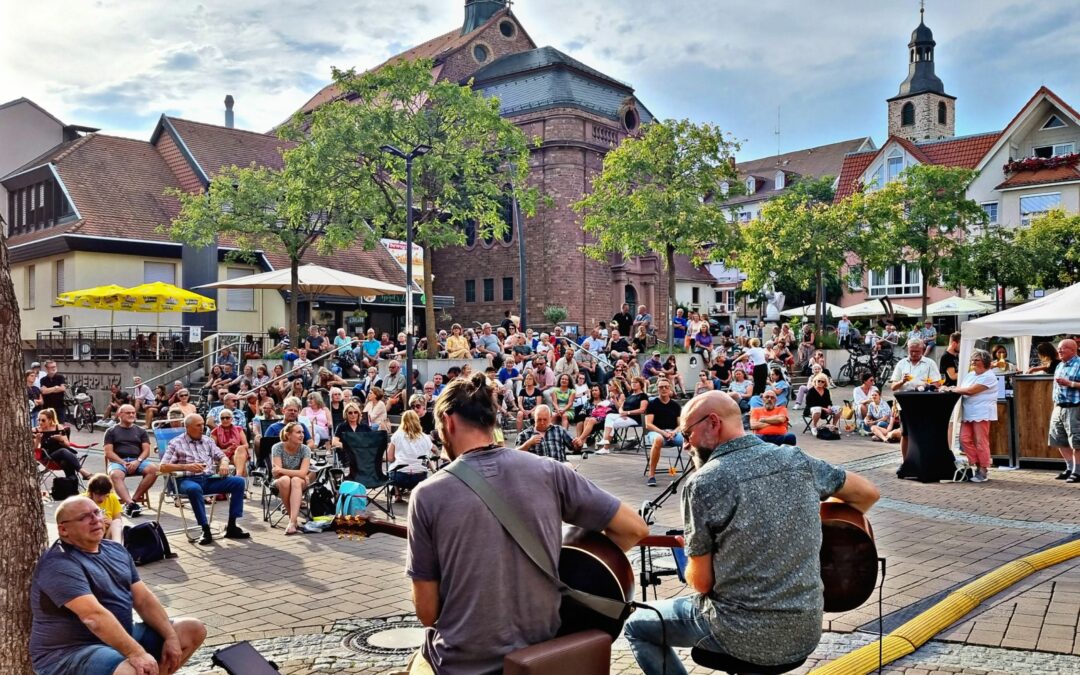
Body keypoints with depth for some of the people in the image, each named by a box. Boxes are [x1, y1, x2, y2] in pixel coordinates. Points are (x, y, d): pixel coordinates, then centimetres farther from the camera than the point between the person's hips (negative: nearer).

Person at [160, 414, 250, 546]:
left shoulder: (208, 441, 20)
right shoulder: (176, 443, 5)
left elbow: (222, 456, 19)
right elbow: (163, 467, -3)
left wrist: (223, 464, -7)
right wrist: (186, 467, -18)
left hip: (210, 478, 5)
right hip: (188, 480, -5)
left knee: (238, 481, -17)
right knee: (194, 489, -41)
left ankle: (231, 526, -15)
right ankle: (206, 530, -30)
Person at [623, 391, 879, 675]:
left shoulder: (703, 483, -17)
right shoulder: (796, 458, -1)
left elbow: (701, 582, -11)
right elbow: (868, 493, 13)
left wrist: (692, 567, 12)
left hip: (748, 637, -6)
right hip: (807, 632, 6)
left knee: (636, 626, 16)